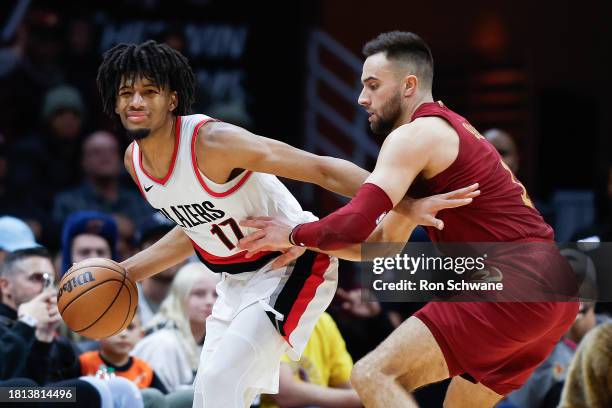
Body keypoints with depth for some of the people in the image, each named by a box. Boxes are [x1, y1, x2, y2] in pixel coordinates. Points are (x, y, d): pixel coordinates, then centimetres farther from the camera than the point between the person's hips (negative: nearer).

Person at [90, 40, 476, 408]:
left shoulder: (212, 142, -28)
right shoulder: (135, 160, -3)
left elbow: (323, 169, -31)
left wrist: (404, 206, -41)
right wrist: (124, 273, 10)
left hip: (292, 265, -9)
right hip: (238, 279, 9)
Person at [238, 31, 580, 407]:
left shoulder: (415, 136, -6)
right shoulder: (447, 132, 25)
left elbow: (356, 224, -17)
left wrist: (294, 235, 1)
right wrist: (308, 244, 17)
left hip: (511, 287, -10)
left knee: (373, 375, -13)